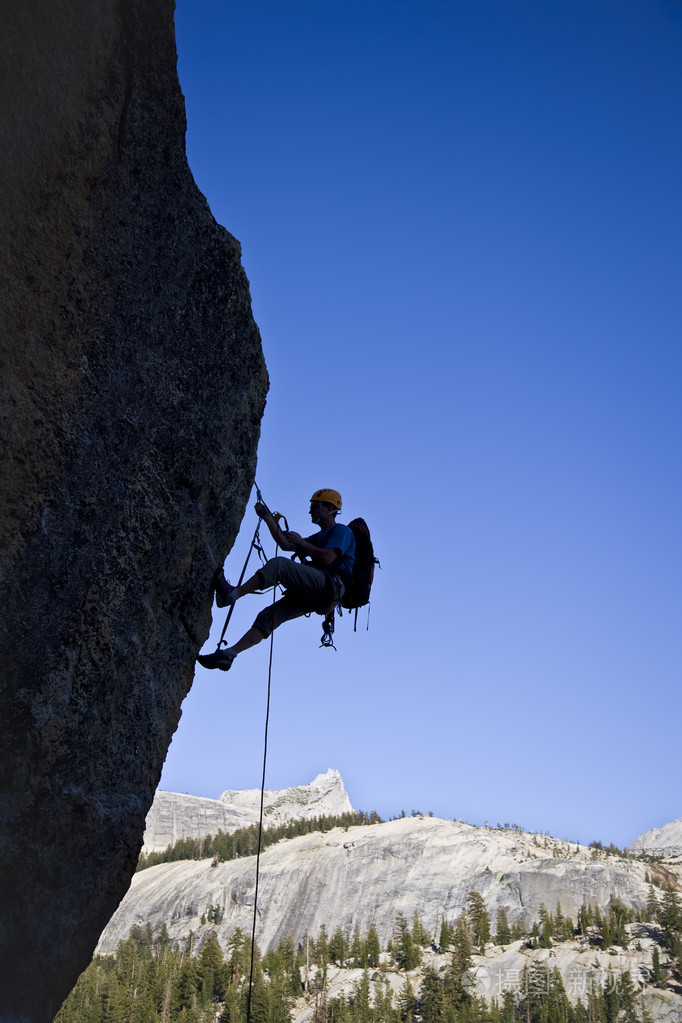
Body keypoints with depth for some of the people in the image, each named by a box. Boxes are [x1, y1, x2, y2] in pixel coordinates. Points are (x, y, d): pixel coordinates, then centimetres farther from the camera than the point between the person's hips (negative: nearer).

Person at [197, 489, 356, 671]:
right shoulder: (320, 536, 36)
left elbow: (327, 558, -11)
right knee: (268, 616, -5)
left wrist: (301, 542, 0)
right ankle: (228, 654, -14)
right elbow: (286, 544, 26)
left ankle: (231, 594, -31)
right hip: (313, 593, 9)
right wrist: (268, 518, 22)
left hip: (330, 586, -9)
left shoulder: (342, 531, 7)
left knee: (279, 564, -27)